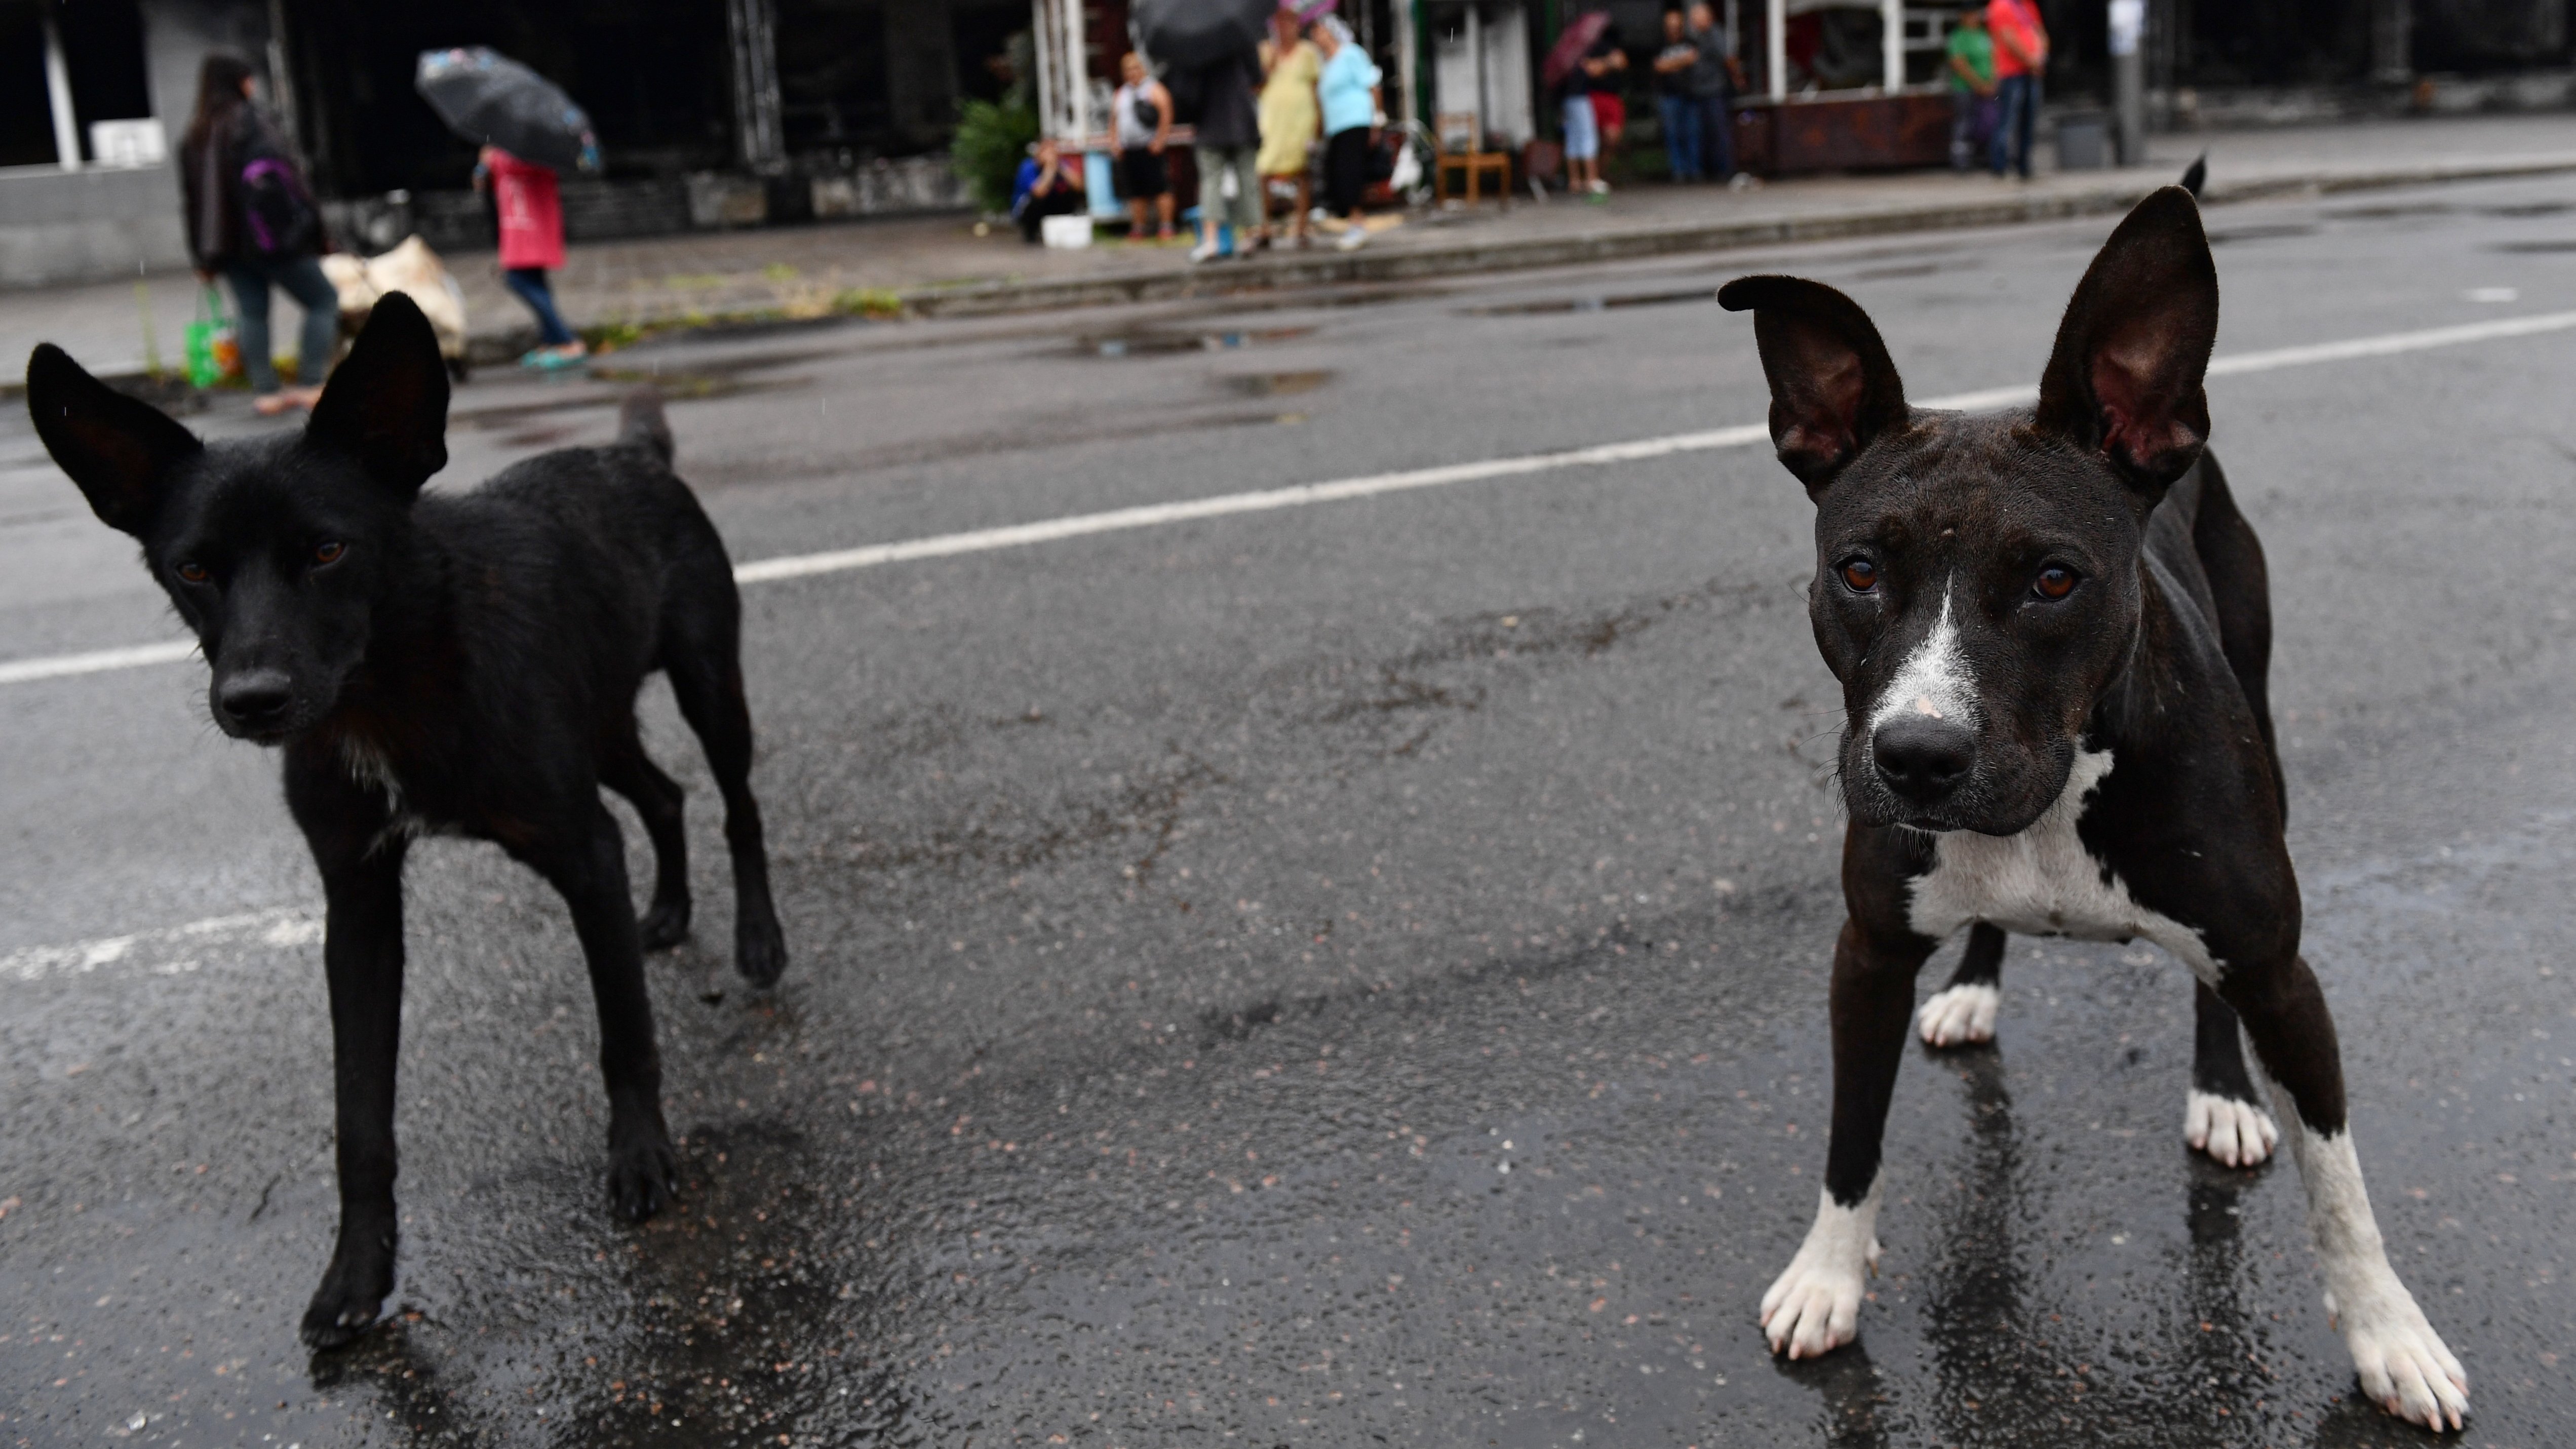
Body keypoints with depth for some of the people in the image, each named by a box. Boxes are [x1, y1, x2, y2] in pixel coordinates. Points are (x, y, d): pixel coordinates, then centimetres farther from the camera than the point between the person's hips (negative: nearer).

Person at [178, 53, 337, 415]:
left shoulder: (194, 136, 13)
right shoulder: (251, 121, -9)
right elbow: (284, 176, -17)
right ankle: (310, 385, -6)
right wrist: (316, 231, -13)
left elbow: (192, 195, 15)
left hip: (228, 245, 7)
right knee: (324, 301, 2)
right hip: (272, 236, -7)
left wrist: (204, 259, 18)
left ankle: (265, 391, 5)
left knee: (252, 314, 11)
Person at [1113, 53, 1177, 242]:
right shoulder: (1120, 95, 19)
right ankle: (1138, 229, 11)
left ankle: (1166, 227, -9)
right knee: (1136, 191, 7)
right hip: (1128, 151, 6)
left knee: (1160, 188, -10)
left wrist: (1159, 141, -17)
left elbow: (1166, 116, -11)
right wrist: (1116, 143, 11)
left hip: (1151, 148, -6)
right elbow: (1114, 121, 24)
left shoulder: (1154, 89, 0)